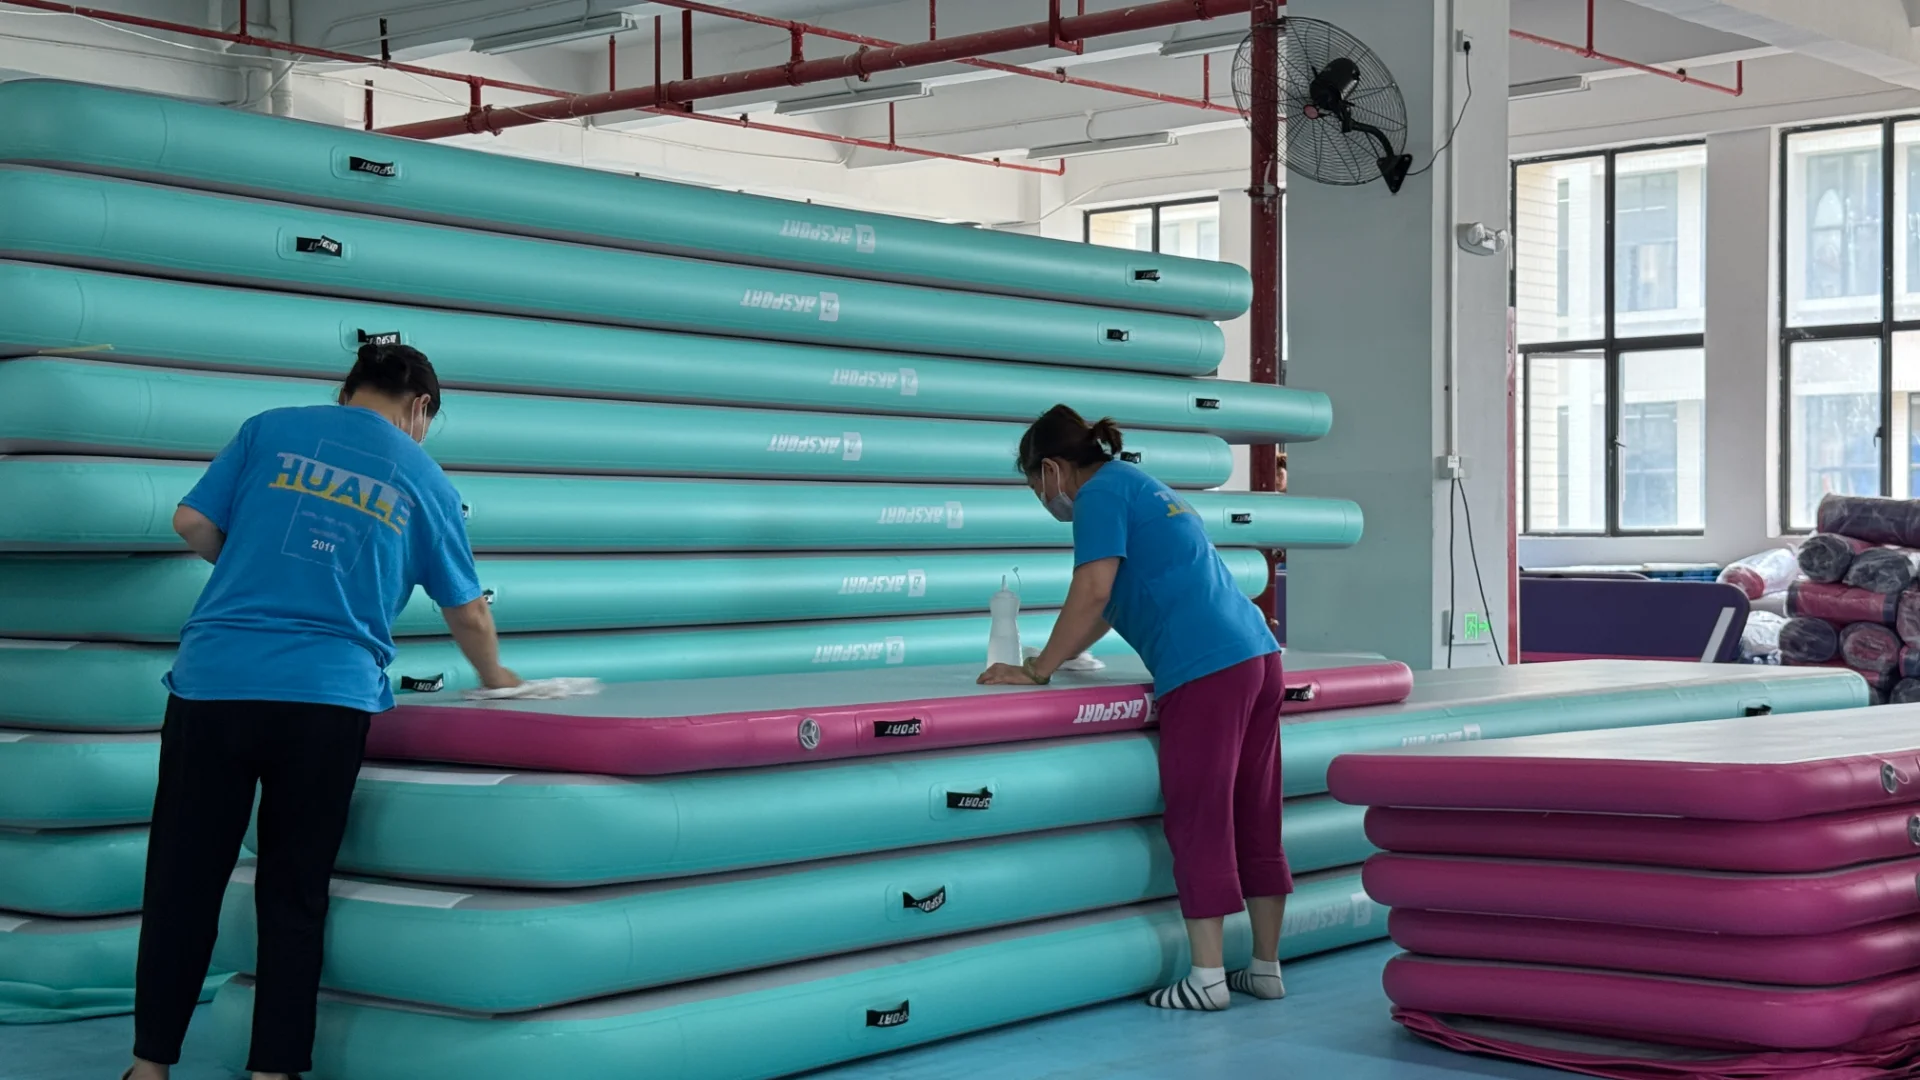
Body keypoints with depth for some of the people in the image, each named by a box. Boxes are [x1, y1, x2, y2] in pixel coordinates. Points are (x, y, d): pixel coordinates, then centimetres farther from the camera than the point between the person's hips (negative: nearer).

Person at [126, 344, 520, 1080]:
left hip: (216, 681, 1)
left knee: (183, 880, 10)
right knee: (293, 893, 10)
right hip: (329, 697, 0)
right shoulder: (425, 482, 11)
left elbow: (192, 524, 6)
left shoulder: (271, 430, 9)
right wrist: (494, 677, 38)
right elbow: (467, 610, 19)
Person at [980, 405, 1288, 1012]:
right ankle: (1266, 968, 17)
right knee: (1255, 822, 11)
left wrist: (1038, 671, -6)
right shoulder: (1139, 486, 25)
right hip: (1258, 656, 9)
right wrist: (1064, 653, 41)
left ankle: (1206, 979, -1)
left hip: (1204, 672, -9)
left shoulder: (1102, 494, -3)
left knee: (1198, 825, -3)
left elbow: (1091, 594, -13)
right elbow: (1112, 603, 36)